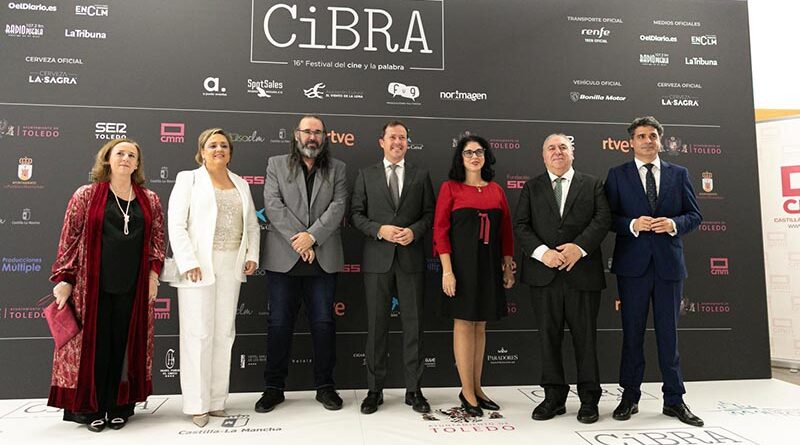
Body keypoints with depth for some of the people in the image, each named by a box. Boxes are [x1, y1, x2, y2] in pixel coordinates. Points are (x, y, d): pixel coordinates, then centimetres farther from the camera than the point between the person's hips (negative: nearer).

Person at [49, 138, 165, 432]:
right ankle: (90, 408, 19)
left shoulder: (149, 200, 8)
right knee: (94, 344, 4)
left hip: (132, 287, 2)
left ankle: (119, 406, 21)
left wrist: (154, 272, 2)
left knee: (124, 346, 8)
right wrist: (64, 278, -4)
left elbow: (157, 237, 11)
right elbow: (70, 238, -1)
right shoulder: (86, 195, 1)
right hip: (93, 286, -2)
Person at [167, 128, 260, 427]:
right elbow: (176, 225, -6)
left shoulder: (241, 184, 16)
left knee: (224, 333, 8)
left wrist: (252, 255, 4)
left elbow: (252, 225, 18)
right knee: (198, 335, -2)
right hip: (198, 266, -4)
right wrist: (189, 262, -15)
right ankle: (197, 404, 9)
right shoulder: (188, 179, 2)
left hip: (231, 266, 5)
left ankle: (217, 400, 18)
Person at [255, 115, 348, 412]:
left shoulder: (336, 169, 11)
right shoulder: (276, 165, 8)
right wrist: (298, 240, -13)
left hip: (323, 259, 1)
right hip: (283, 258, 0)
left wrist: (312, 236, -16)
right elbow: (273, 205, -4)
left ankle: (325, 385, 18)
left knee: (323, 323, 6)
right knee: (279, 323, 5)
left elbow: (338, 206, -3)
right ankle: (274, 387, 18)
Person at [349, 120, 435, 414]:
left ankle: (414, 390, 17)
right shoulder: (366, 175, 8)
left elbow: (429, 214, 6)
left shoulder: (421, 176, 9)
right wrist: (380, 230, -13)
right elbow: (356, 214, 3)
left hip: (411, 258, 1)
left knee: (413, 324, 5)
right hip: (377, 259, 0)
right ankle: (375, 390, 18)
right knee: (376, 326, 6)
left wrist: (414, 231, -13)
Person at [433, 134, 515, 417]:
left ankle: (477, 388, 22)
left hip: (489, 264, 4)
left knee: (480, 325, 11)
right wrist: (447, 270, -14)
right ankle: (467, 392, 11)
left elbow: (505, 231, 12)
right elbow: (440, 229, -7)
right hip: (462, 263, -4)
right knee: (464, 324, 1)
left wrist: (508, 265, 8)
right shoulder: (450, 187, -2)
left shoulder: (496, 190, 10)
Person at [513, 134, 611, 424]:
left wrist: (579, 247, -18)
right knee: (548, 336, 7)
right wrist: (542, 252, -15)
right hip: (544, 273, 1)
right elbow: (521, 226, 1)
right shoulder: (531, 188, 11)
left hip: (583, 272, -1)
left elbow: (602, 220, -2)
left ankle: (589, 398, 19)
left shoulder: (592, 185, 10)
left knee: (585, 336, 5)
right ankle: (554, 396, 20)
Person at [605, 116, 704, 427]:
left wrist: (675, 223, -12)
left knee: (669, 334, 8)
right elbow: (608, 217, 0)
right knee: (632, 333, 7)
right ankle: (630, 396, 19)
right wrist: (632, 224, -17)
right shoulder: (618, 175, 4)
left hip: (669, 263, 1)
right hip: (633, 263, -1)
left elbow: (694, 215, 7)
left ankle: (674, 399, 20)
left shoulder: (679, 174, 9)